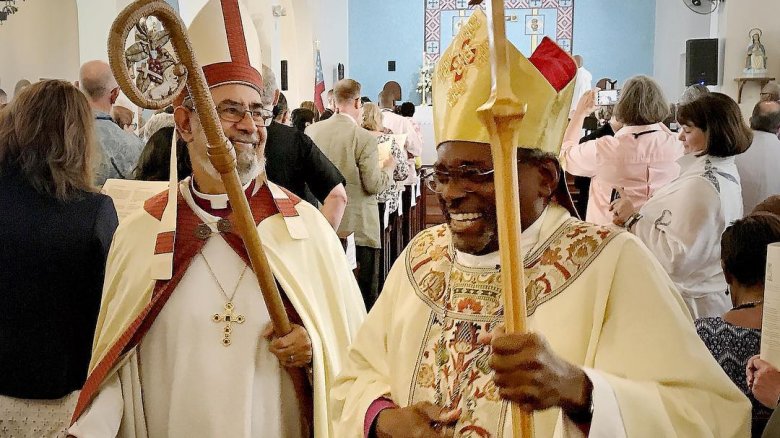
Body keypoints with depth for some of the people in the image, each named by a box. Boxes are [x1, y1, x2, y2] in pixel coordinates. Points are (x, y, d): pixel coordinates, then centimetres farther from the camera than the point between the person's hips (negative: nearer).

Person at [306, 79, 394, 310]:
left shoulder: (311, 131, 1)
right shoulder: (365, 139, -15)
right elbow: (373, 185, -13)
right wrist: (388, 168, 6)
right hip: (358, 228, -5)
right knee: (364, 293, 4)